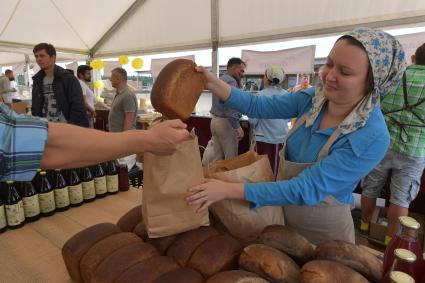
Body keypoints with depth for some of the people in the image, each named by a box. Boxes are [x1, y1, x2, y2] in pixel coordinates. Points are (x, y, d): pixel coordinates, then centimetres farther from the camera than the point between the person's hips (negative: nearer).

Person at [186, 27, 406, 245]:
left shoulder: (372, 138, -29)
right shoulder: (316, 98, -13)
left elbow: (305, 189, -32)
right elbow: (258, 106, -12)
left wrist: (230, 190, -35)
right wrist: (212, 83, -25)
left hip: (322, 232, -4)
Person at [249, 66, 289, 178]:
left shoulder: (262, 95, -13)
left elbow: (253, 120, -11)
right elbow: (288, 118, 10)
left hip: (264, 138, -3)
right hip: (282, 138, 4)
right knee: (278, 168, 13)